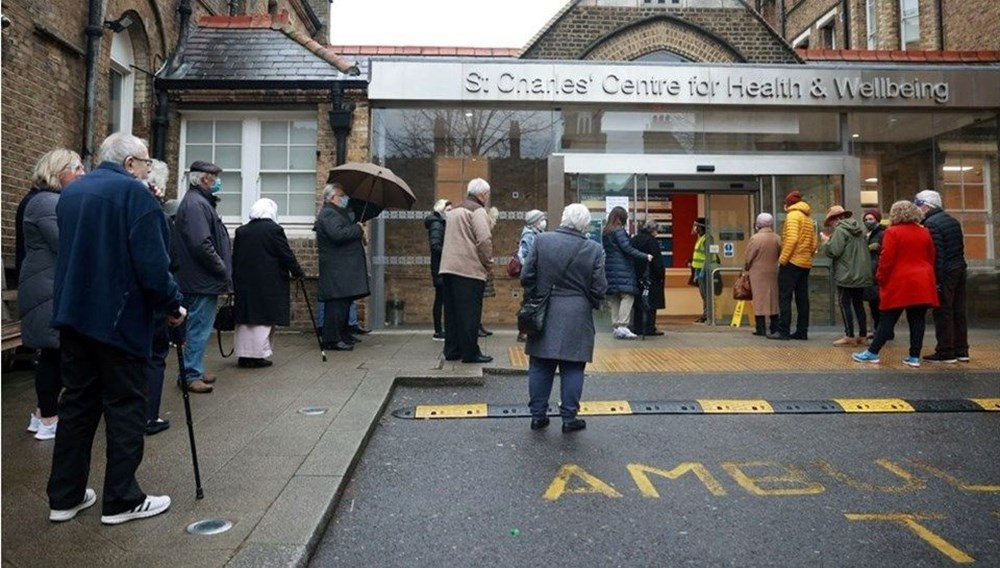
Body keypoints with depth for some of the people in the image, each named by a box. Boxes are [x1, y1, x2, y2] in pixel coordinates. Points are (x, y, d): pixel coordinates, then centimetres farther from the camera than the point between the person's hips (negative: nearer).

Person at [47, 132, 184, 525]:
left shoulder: (70, 192, 14)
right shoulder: (133, 192, -12)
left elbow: (67, 252, 21)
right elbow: (151, 261, -18)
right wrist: (172, 305, -10)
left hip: (72, 313, 8)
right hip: (118, 317, -8)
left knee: (77, 403, 14)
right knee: (125, 407, 1)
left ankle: (65, 497, 21)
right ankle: (121, 500, 9)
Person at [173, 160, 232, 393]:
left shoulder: (201, 202, 18)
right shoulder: (195, 204, -16)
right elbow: (202, 245, -24)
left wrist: (223, 272, 15)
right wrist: (223, 271, -15)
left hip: (203, 280, 11)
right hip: (203, 280, -11)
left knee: (199, 327, 17)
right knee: (199, 328, -3)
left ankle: (195, 370, 26)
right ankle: (191, 374, 5)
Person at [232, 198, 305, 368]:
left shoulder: (241, 231, 9)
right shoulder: (274, 229, -8)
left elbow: (235, 258, 11)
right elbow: (287, 255, -7)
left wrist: (236, 281, 19)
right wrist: (298, 273, 5)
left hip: (244, 282, 5)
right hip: (268, 283, -5)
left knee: (245, 319, 10)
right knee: (264, 318, 0)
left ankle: (243, 355, 14)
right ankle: (258, 355, -1)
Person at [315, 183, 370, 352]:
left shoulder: (338, 213, 23)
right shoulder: (328, 214, -12)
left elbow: (346, 232, 31)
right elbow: (338, 234, -27)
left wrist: (359, 236, 12)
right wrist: (358, 229, -15)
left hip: (344, 267, 11)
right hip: (336, 268, -11)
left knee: (344, 301, 15)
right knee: (337, 301, -10)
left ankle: (343, 334, 24)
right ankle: (332, 339, -7)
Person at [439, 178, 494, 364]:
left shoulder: (454, 211, 21)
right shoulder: (477, 211, -6)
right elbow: (484, 239, -17)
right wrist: (488, 263, -4)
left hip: (449, 267, 8)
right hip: (470, 269, -8)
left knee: (452, 311, 12)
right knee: (469, 312, -3)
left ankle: (452, 350, 19)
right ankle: (470, 353, 2)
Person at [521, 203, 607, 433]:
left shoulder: (542, 240, -4)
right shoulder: (594, 249, -5)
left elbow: (526, 276, -3)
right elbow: (599, 288, -5)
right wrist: (592, 305, 14)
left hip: (544, 314, 2)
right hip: (577, 317, -1)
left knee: (540, 366, 10)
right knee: (572, 368, 7)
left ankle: (538, 415, 17)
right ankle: (569, 418, 12)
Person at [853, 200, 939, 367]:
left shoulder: (892, 232, -7)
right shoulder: (925, 233, 10)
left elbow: (887, 259, -12)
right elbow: (931, 258, 13)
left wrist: (881, 278, -3)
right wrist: (930, 277, 21)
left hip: (899, 284, -5)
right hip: (922, 284, 5)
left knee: (887, 320, 0)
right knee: (917, 320, 6)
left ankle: (873, 353, 6)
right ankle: (914, 356, 8)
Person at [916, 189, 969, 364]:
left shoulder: (930, 223, -14)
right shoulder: (953, 221, 14)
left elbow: (936, 254, -19)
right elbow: (960, 247, 17)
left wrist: (936, 280, -18)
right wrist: (958, 265, 20)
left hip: (944, 273, -9)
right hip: (959, 270, 9)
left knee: (943, 313, -2)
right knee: (958, 311, 13)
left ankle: (945, 352, 3)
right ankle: (961, 351, 20)